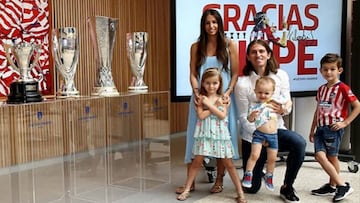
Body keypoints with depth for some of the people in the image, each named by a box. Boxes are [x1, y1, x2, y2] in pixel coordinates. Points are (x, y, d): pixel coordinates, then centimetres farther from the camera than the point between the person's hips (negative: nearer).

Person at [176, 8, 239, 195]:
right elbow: (193, 74, 4)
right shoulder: (196, 47, 7)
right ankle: (191, 181, 8)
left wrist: (228, 92, -13)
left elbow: (235, 73, 1)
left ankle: (219, 181, 14)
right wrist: (196, 92, -13)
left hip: (222, 97, -1)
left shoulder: (229, 45, 3)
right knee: (196, 136, 2)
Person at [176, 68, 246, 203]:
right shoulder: (201, 97, 0)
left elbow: (222, 115, -9)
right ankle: (187, 189, 14)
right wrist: (217, 106, -10)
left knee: (228, 163, 4)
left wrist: (209, 104, -11)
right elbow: (201, 115, -12)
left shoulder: (222, 99, 4)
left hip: (220, 133, 1)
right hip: (205, 134, -1)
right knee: (197, 161, 2)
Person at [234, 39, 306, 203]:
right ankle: (258, 170, 42)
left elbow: (288, 106, 0)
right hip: (252, 134, -1)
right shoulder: (242, 83, -13)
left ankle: (287, 188, -12)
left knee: (299, 143, -33)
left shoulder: (281, 75, -6)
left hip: (276, 129, 2)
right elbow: (244, 117, -9)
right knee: (251, 188, 4)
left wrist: (282, 109, -24)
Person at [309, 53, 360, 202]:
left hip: (334, 128, -6)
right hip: (321, 127, 6)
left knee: (332, 157, -1)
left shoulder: (343, 88, -6)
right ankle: (342, 185, 4)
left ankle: (333, 185, 16)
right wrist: (312, 130, 21)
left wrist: (345, 122, -12)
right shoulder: (321, 89, 13)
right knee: (320, 155, -4)